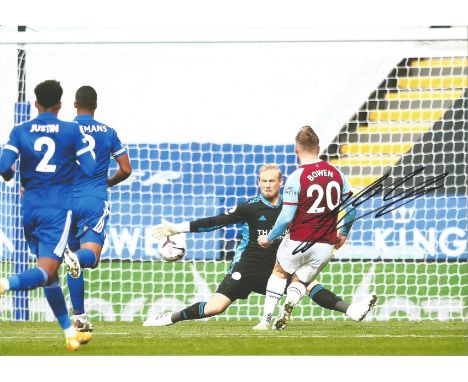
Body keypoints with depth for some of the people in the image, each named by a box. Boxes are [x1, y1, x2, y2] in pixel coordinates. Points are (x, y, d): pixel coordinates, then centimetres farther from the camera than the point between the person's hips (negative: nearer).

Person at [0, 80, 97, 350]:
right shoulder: (72, 131, -2)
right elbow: (90, 168, -3)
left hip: (30, 207, 4)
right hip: (58, 209, -4)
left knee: (50, 273, 15)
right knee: (46, 272, -12)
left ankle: (70, 333, 19)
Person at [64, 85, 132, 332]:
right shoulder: (108, 133, 6)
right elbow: (126, 170, 7)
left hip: (67, 200, 1)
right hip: (95, 201, -1)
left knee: (74, 261, 12)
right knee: (91, 255, -10)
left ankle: (79, 317, 11)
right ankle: (78, 259, -47)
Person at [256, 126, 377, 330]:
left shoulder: (296, 178, -14)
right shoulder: (336, 173, 1)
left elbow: (286, 217, -16)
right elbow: (351, 209, 7)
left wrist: (269, 239, -1)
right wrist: (343, 233, 24)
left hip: (298, 242, -3)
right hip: (326, 246, 3)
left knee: (279, 273, 24)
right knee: (300, 282, 20)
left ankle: (266, 319, 15)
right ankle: (290, 302, -14)